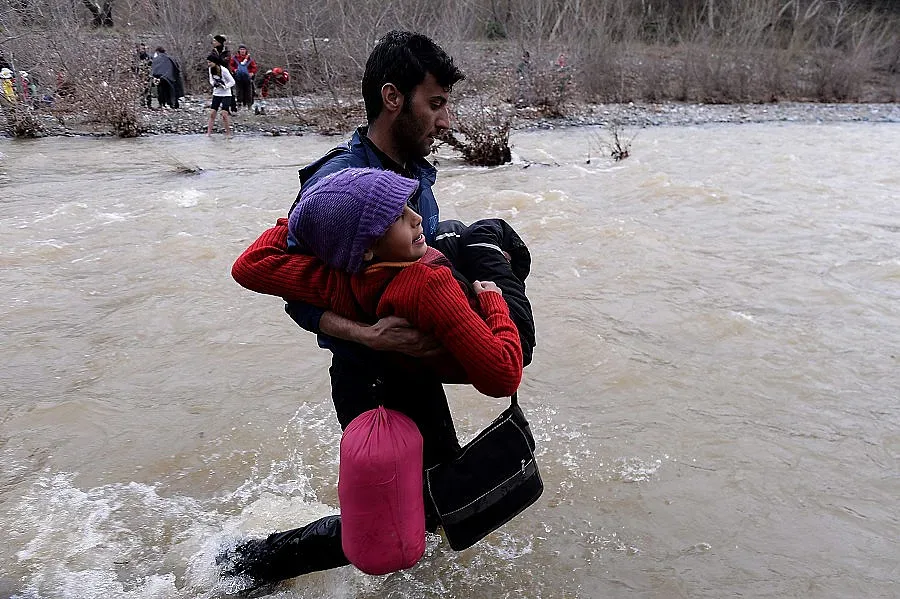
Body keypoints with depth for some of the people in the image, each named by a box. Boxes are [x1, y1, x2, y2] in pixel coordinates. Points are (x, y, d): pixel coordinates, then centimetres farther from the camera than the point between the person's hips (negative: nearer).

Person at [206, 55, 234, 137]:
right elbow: (211, 80, 11)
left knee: (224, 114, -13)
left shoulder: (224, 70, -18)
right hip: (216, 94, 5)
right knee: (212, 113, -2)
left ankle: (228, 133, -1)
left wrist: (224, 86, -25)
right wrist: (214, 83, -11)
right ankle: (209, 132, 1)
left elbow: (232, 82, -12)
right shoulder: (211, 70, -1)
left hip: (226, 94, -5)